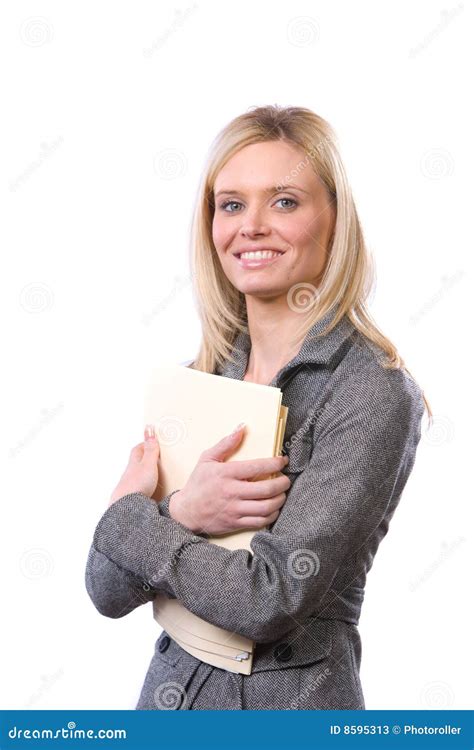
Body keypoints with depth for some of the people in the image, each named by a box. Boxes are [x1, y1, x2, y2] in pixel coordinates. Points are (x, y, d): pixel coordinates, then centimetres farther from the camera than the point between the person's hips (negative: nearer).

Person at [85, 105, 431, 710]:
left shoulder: (374, 392, -17)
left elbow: (268, 602, -23)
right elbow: (108, 590, -4)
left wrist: (126, 515, -12)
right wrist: (181, 513, -21)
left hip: (293, 697, -5)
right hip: (170, 688, 5)